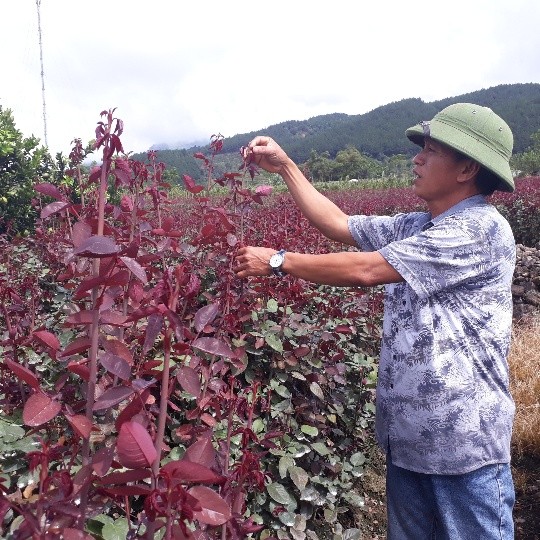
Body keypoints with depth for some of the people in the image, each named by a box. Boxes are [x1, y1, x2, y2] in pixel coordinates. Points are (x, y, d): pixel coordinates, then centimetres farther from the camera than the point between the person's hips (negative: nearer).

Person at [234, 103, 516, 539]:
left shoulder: (480, 228, -17)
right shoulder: (412, 228, 7)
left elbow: (365, 269, -21)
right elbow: (338, 224, 12)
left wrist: (277, 261, -12)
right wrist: (284, 166, 10)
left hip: (464, 443, -7)